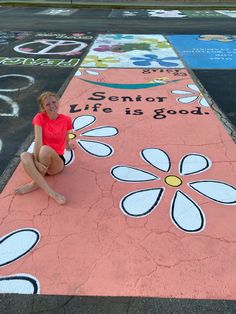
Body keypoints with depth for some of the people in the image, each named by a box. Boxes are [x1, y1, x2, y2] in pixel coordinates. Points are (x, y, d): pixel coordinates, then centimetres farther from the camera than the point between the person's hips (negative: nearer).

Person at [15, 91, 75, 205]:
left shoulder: (66, 120, -3)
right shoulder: (40, 117, -5)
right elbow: (38, 140, -18)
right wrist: (36, 161, -30)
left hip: (57, 162, -1)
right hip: (41, 159, 1)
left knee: (45, 149, -35)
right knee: (24, 156, -34)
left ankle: (35, 183, -18)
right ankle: (51, 192, -41)